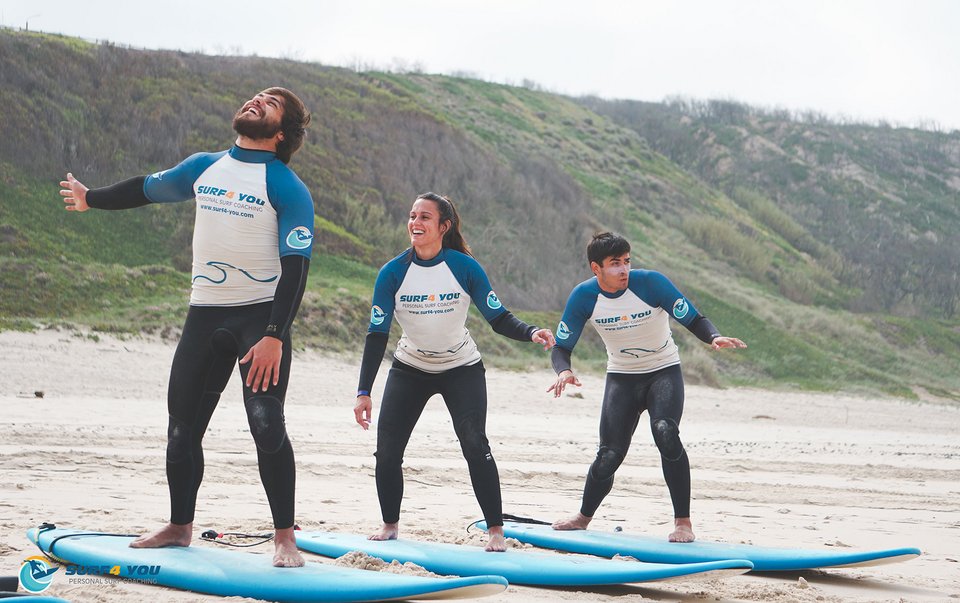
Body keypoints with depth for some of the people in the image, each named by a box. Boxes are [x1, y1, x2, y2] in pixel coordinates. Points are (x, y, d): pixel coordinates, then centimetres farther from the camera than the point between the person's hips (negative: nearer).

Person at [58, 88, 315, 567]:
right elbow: (147, 189, 29)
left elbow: (296, 267, -13)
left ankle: (285, 537, -11)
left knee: (266, 424, -18)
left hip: (261, 315, -6)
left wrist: (275, 335, -23)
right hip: (205, 314, 6)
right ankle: (179, 527, 23)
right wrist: (90, 199, 43)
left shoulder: (287, 187, -7)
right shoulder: (203, 168, 11)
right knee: (183, 427, 7)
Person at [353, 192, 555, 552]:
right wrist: (364, 392, -16)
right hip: (409, 370, 2)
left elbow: (499, 318, -11)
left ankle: (496, 532, -8)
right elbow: (377, 335, -11)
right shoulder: (393, 273, -13)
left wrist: (531, 333, -32)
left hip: (462, 370, -2)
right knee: (387, 450, -6)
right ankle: (390, 527, 14)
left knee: (475, 446, -17)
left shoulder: (465, 267, -15)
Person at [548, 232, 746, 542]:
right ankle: (583, 517, 22)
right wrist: (564, 371, -31)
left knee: (665, 432, -29)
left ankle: (683, 522, -20)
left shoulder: (651, 283, -20)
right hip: (621, 377, 2)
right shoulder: (584, 296, -13)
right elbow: (561, 347, -8)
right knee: (610, 455, -6)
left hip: (664, 372, -2)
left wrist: (715, 337, -37)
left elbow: (694, 319, -15)